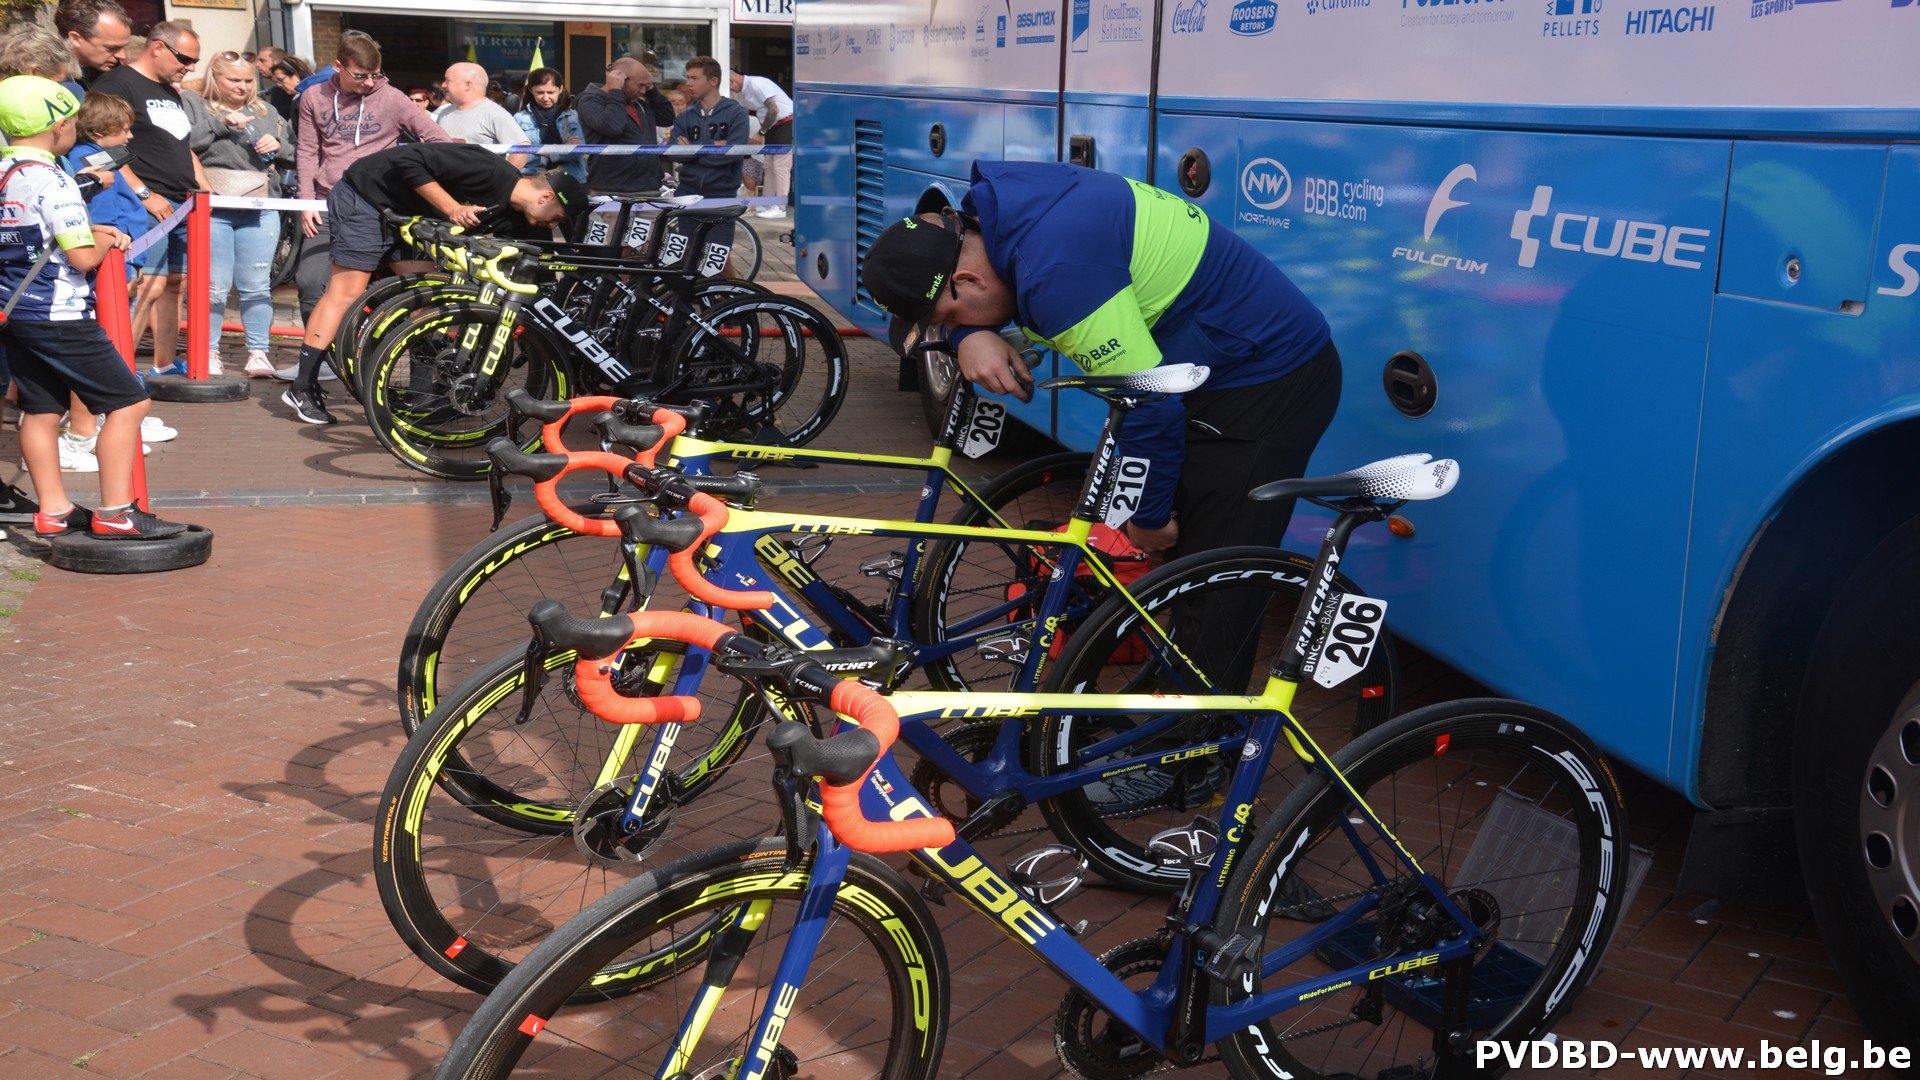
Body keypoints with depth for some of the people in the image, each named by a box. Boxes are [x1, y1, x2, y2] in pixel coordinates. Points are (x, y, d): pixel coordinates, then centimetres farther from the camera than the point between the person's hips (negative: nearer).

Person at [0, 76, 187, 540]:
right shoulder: (50, 180, -17)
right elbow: (83, 258, -20)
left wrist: (91, 229, 15)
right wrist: (104, 239, 0)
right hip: (60, 318, -9)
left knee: (40, 411, 14)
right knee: (128, 403, -3)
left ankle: (53, 511, 19)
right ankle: (115, 513, -3)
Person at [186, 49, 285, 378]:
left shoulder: (265, 111, 20)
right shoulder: (194, 105, 8)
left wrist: (277, 144, 1)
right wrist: (221, 124, -11)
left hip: (259, 210, 3)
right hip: (212, 209, -3)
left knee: (257, 286, 3)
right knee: (214, 286, -2)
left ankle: (258, 352, 10)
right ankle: (209, 353, 8)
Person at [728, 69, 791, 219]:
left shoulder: (757, 84, -19)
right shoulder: (741, 93, 11)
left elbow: (773, 110, -23)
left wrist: (761, 132, -14)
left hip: (787, 124, -10)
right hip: (773, 127, 10)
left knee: (780, 167, -10)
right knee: (768, 166, 10)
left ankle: (780, 208, -9)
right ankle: (768, 204, 16)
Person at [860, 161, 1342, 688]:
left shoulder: (1057, 268, -30)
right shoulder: (994, 209, -2)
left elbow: (1151, 405, -28)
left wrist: (1148, 517, -12)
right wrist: (970, 337, -9)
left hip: (1270, 383, -10)